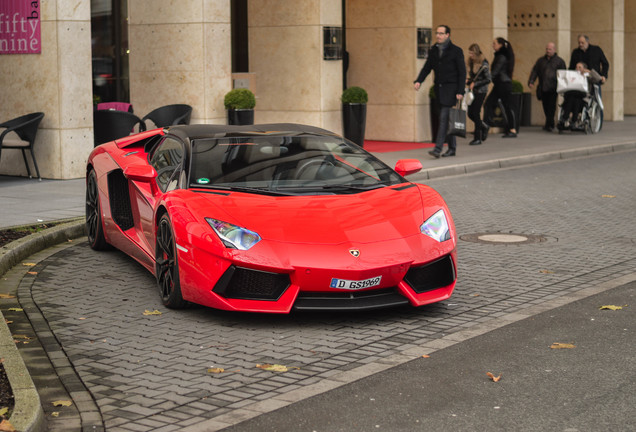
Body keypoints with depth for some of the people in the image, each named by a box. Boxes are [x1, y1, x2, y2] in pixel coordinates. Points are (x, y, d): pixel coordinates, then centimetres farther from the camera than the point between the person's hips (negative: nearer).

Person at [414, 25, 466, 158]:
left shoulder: (456, 51, -5)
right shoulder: (433, 51, 11)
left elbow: (462, 72, -5)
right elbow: (427, 67, 11)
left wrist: (460, 91, -12)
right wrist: (418, 81, -7)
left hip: (451, 88, -6)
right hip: (439, 89, 6)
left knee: (444, 118, -14)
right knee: (446, 119, 10)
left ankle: (438, 148, -19)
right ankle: (452, 148, 19)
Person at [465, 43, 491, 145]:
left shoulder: (484, 64, -13)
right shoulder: (471, 63, 8)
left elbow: (488, 80, -14)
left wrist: (475, 84, -17)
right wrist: (468, 81, -2)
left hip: (481, 91, -7)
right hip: (473, 91, 7)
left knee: (476, 113, -7)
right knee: (470, 113, 6)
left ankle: (477, 138, 1)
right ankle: (482, 127, 32)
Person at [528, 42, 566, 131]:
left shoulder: (560, 61, 8)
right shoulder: (541, 60, 16)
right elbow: (534, 71, 12)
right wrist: (531, 81, -3)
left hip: (553, 88, -4)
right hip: (542, 88, 4)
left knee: (551, 106, -12)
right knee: (545, 106, 6)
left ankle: (548, 125, -11)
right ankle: (550, 124, 19)